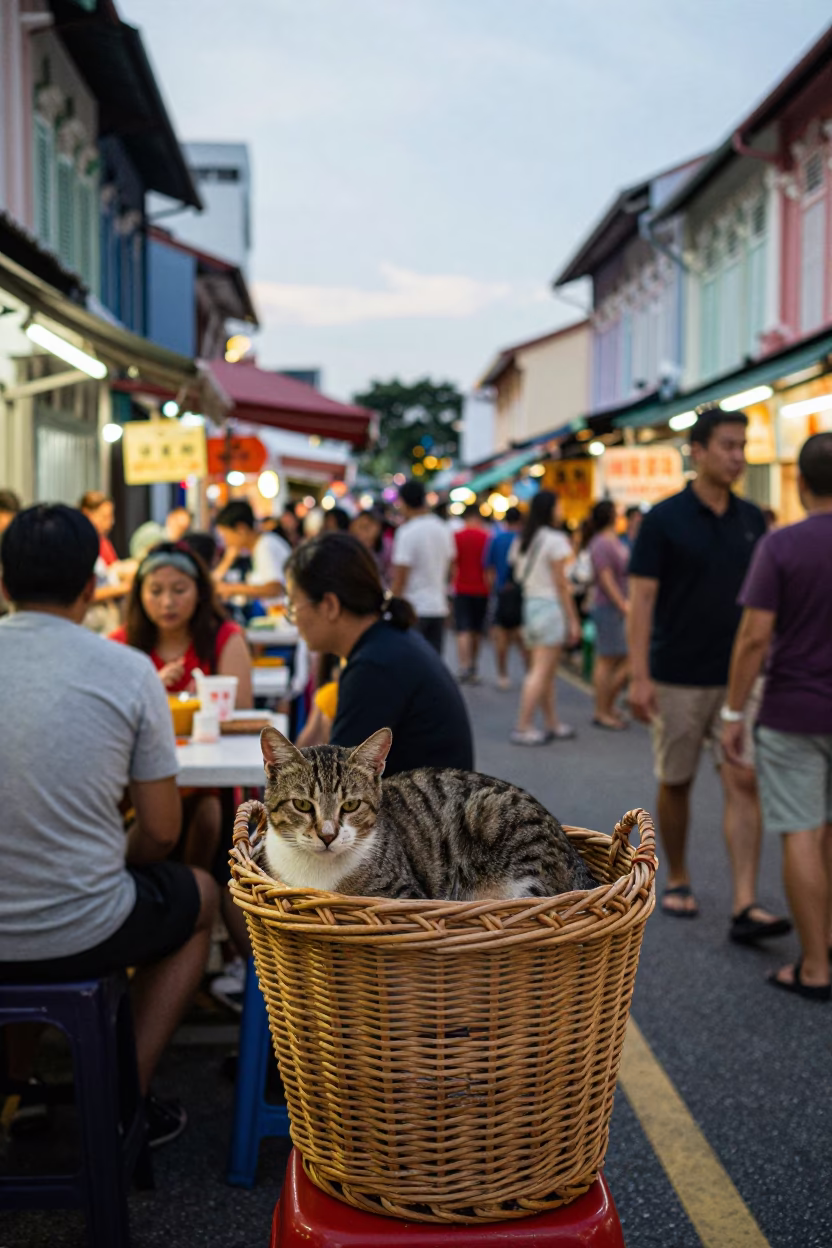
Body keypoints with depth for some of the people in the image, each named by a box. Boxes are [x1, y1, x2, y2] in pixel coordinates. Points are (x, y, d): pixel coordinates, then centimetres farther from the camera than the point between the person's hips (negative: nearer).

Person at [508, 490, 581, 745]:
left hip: (529, 604, 8)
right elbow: (560, 584, -10)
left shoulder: (522, 541, 11)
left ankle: (552, 724, 19)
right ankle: (523, 728, -7)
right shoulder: (554, 539, -10)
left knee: (547, 671, 14)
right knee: (541, 671, -6)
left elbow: (518, 575, 11)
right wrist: (573, 620, -6)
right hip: (550, 606, -8)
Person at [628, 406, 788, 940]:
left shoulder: (752, 520, 6)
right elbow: (641, 599, -10)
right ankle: (678, 880, 28)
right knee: (676, 783, 9)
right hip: (678, 679, -3)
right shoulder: (664, 520, -7)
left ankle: (746, 905, -6)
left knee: (744, 784, -5)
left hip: (739, 676, 3)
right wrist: (639, 676, -16)